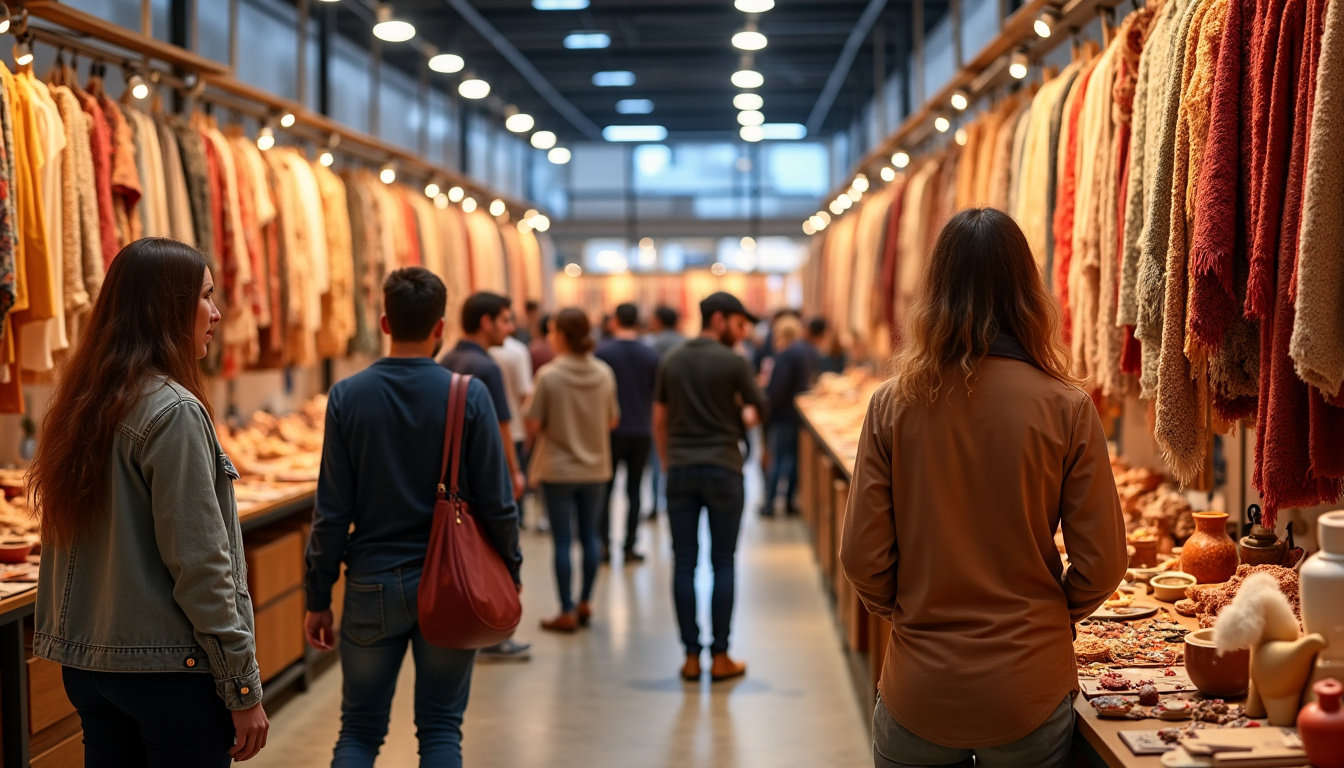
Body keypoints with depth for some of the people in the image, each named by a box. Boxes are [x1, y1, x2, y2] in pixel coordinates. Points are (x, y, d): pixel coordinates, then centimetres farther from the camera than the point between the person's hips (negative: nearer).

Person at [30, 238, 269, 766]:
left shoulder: (80, 406, 7)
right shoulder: (174, 411, -17)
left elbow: (65, 549, 13)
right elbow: (199, 565, -18)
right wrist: (244, 687, -13)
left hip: (85, 663, 8)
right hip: (168, 664, -8)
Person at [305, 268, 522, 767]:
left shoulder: (348, 396, -5)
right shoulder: (469, 395, -8)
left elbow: (332, 511, -4)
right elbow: (496, 503, -6)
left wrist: (318, 598, 4)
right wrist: (510, 577, 8)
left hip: (373, 584, 1)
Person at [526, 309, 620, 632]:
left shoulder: (548, 375, -16)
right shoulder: (604, 373, -4)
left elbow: (533, 426, -13)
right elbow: (612, 420, 6)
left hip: (558, 469, -4)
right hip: (595, 468, 4)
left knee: (562, 541, 2)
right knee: (589, 536, 14)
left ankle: (568, 612, 5)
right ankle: (584, 603, 22)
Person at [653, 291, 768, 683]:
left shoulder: (672, 361, 6)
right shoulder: (733, 362, -7)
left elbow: (659, 421, 10)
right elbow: (761, 408, 3)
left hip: (680, 470, 4)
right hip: (723, 468, -4)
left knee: (684, 563, 5)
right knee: (723, 563, 3)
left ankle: (691, 656, 7)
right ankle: (720, 657, 5)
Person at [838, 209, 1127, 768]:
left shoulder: (893, 405, -8)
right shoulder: (1066, 408, -10)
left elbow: (862, 558, -6)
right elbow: (1101, 562, -7)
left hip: (917, 690, 1)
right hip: (1028, 691, -1)